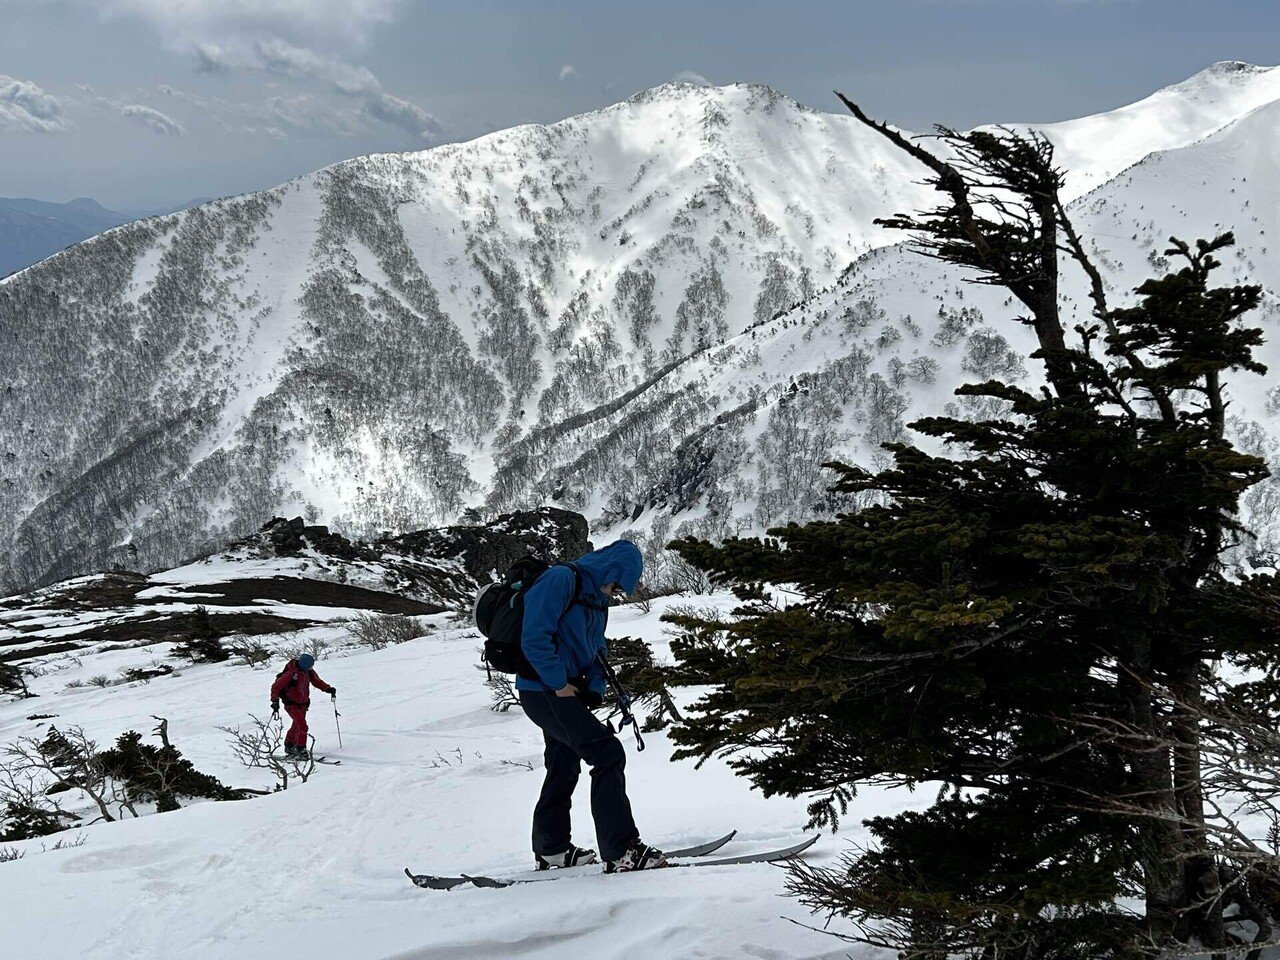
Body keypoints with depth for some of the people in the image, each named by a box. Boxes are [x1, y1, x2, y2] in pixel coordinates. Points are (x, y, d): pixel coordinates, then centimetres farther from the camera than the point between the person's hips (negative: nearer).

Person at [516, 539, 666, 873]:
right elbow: (534, 638, -23)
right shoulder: (560, 580, -15)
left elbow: (596, 652, 23)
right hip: (544, 691, -10)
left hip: (564, 692, 10)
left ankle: (551, 849, 36)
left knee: (564, 766, 21)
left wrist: (595, 689, 6)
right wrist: (560, 683, -20)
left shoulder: (597, 600, 15)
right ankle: (621, 850, -20)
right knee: (608, 754, -17)